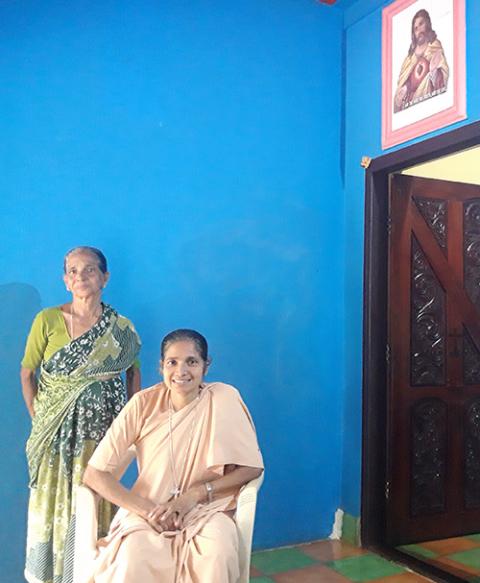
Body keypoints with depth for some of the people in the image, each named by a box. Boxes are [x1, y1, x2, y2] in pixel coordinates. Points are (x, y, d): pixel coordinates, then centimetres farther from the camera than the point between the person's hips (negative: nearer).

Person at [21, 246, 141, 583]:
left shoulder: (121, 328, -1)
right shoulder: (47, 321, -4)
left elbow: (134, 371, 12)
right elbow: (27, 372, 3)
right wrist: (38, 418, -2)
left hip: (102, 430, 0)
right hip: (57, 432, 0)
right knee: (53, 504, 7)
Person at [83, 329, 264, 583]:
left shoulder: (224, 398, -11)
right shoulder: (144, 403, -11)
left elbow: (253, 467, -7)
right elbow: (94, 473, -10)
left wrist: (196, 494, -16)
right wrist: (146, 510, -20)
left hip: (206, 508, 1)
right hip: (147, 510, 0)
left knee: (218, 558, -30)